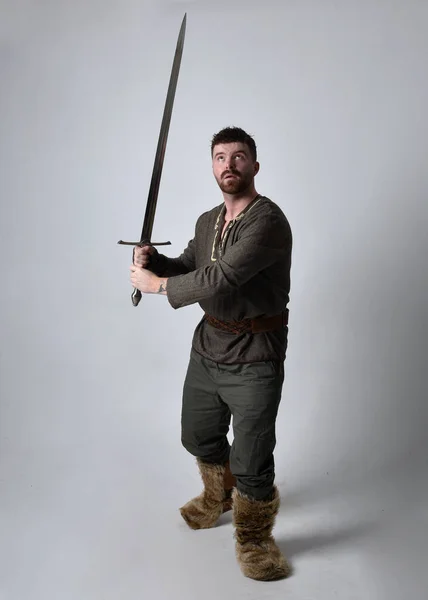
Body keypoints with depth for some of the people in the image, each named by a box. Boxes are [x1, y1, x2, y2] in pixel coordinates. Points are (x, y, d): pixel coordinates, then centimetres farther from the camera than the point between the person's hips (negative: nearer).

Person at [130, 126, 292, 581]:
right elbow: (187, 268, 15)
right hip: (208, 346, 8)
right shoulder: (207, 221, 7)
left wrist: (157, 284, -18)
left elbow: (219, 280, -29)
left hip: (253, 359, -8)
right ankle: (219, 497, 53)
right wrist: (151, 260, -6)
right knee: (199, 436, 24)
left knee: (251, 462, 2)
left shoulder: (268, 221, -20)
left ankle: (253, 539, 29)